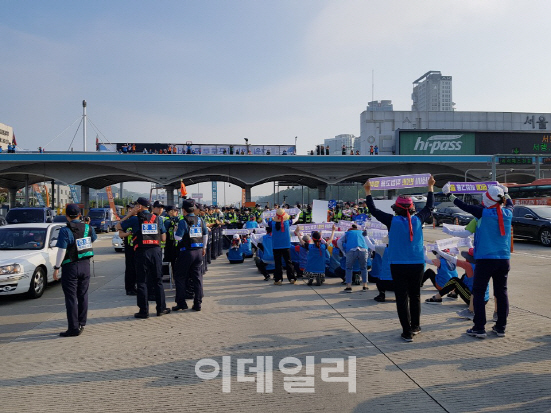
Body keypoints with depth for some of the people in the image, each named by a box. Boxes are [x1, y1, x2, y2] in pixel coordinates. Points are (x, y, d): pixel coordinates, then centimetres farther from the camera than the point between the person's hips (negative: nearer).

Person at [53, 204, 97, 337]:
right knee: (83, 296, 14)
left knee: (71, 298, 1)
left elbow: (61, 251, -16)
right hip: (85, 265, 5)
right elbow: (93, 239, 21)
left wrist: (56, 268, -9)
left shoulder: (65, 231, -14)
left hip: (70, 267, -5)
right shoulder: (88, 228, 1)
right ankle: (81, 324, 21)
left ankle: (74, 328, 1)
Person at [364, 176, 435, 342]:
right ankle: (415, 326, 31)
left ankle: (407, 332, 3)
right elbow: (429, 207, 15)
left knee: (402, 298, 2)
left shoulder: (392, 221, -9)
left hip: (398, 266, -3)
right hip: (417, 264, 3)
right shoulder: (418, 220, -3)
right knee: (415, 295, 18)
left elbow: (374, 211, 2)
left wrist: (367, 192, 12)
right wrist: (430, 187, 27)